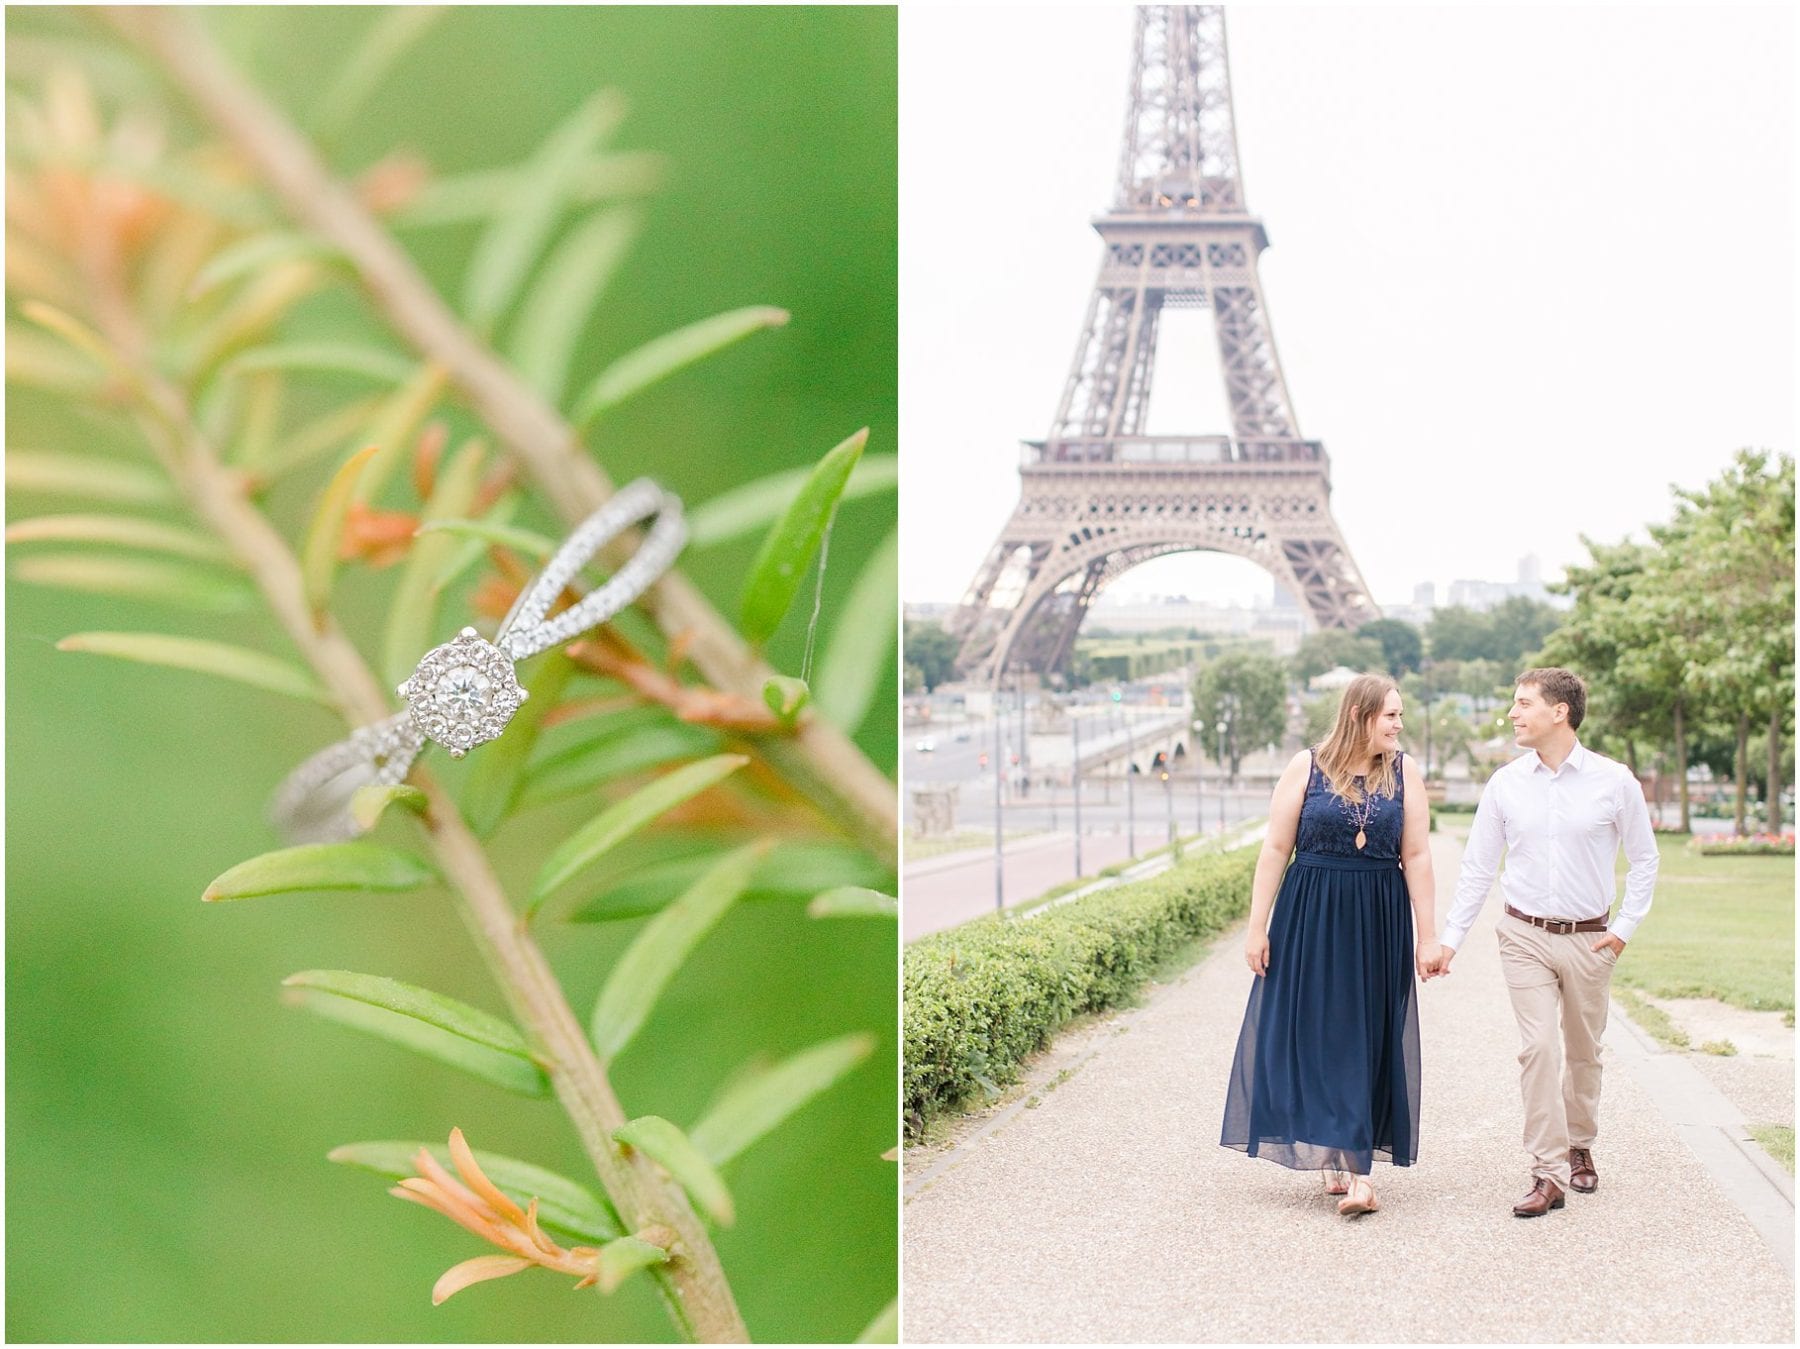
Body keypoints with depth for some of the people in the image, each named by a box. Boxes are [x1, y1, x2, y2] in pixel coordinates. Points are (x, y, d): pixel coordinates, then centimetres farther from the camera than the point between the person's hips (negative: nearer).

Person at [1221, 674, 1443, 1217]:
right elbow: (1275, 849, -2)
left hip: (1379, 924, 1)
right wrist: (1257, 927, -5)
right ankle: (1342, 1161, 13)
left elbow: (1417, 857, 2)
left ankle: (1350, 1163, 5)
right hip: (1310, 918, -1)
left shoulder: (1404, 773, 3)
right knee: (1313, 1034, 1)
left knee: (1366, 1040, 2)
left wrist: (1428, 935, -1)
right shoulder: (1306, 767, -2)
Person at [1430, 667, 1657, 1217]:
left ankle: (1580, 1147, 35)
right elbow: (1477, 866, 4)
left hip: (1589, 939, 0)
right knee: (1538, 1048, -11)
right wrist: (1450, 938, 1)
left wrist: (1624, 927, -2)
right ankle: (1548, 1173, -8)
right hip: (1525, 935, 0)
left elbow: (1643, 859, 6)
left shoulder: (1614, 782, -4)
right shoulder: (1505, 784, -1)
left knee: (1583, 1051, 13)